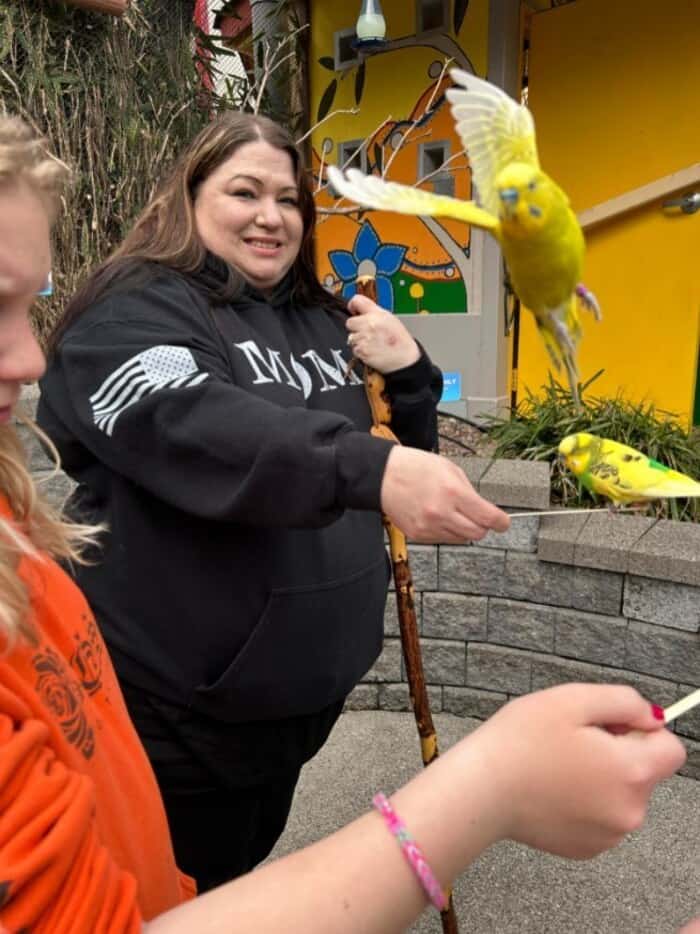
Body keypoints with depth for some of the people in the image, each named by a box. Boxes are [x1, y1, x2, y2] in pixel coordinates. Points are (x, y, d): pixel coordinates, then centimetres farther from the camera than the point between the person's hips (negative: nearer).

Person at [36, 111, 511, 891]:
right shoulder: (134, 315, -14)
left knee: (248, 877, 28)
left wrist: (407, 375, -7)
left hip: (304, 687, 7)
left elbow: (406, 456, 12)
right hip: (177, 709, -6)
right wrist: (371, 469, -49)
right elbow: (200, 429, -36)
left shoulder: (321, 321, 7)